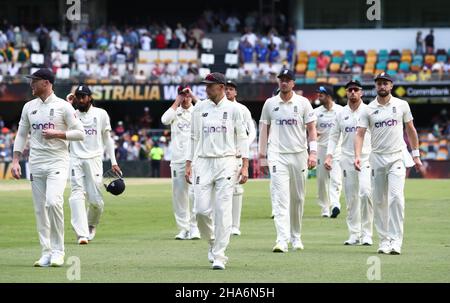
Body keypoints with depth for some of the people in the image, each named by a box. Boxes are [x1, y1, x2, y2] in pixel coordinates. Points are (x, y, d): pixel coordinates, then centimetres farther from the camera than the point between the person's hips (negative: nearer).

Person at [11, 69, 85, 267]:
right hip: (36, 163, 5)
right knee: (40, 208, 3)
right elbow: (21, 135, 15)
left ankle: (58, 251, -11)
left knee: (53, 202, -21)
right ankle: (46, 253, 8)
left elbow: (80, 133, -3)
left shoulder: (63, 107, -2)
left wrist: (57, 134, -14)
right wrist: (15, 161, 5)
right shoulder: (29, 107, 12)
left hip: (58, 161, -5)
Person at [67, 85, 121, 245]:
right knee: (77, 195, -15)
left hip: (94, 160, 0)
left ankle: (91, 225, 29)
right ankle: (81, 233, -20)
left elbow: (107, 139, 12)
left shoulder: (101, 114, 8)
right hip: (76, 160, 0)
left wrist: (113, 162, 7)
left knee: (96, 200, -2)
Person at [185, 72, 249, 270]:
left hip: (226, 163, -2)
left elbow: (242, 137, 3)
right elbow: (194, 137, 13)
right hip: (203, 163, 2)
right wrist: (188, 164, 7)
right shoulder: (199, 109, 8)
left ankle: (219, 256, -4)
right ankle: (212, 242, 22)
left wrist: (245, 166, -4)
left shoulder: (233, 109, 2)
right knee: (201, 209, -5)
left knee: (223, 210, -7)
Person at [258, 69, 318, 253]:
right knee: (280, 198, -12)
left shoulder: (303, 103, 4)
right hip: (277, 155, -1)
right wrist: (262, 156, 5)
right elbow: (264, 129, 10)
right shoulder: (270, 103, 7)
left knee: (298, 198, 8)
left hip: (299, 155, 1)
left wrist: (313, 152, -9)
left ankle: (296, 237, 23)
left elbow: (311, 128, 2)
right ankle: (282, 240, -20)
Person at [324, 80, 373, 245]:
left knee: (365, 192, -18)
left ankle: (367, 233, -12)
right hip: (347, 159, 3)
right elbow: (334, 136, 12)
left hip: (366, 158, -3)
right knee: (351, 197, 2)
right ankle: (354, 234, 8)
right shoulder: (341, 114, 10)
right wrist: (329, 155, -2)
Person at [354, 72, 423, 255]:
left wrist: (416, 155, 10)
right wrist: (357, 156, -20)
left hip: (397, 157, -2)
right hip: (377, 158, 2)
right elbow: (360, 133, -4)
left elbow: (410, 130, 12)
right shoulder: (369, 109, 2)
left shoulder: (401, 105, 3)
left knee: (396, 197, -16)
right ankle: (384, 240, 14)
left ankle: (396, 240, -17)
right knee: (379, 201, 4)